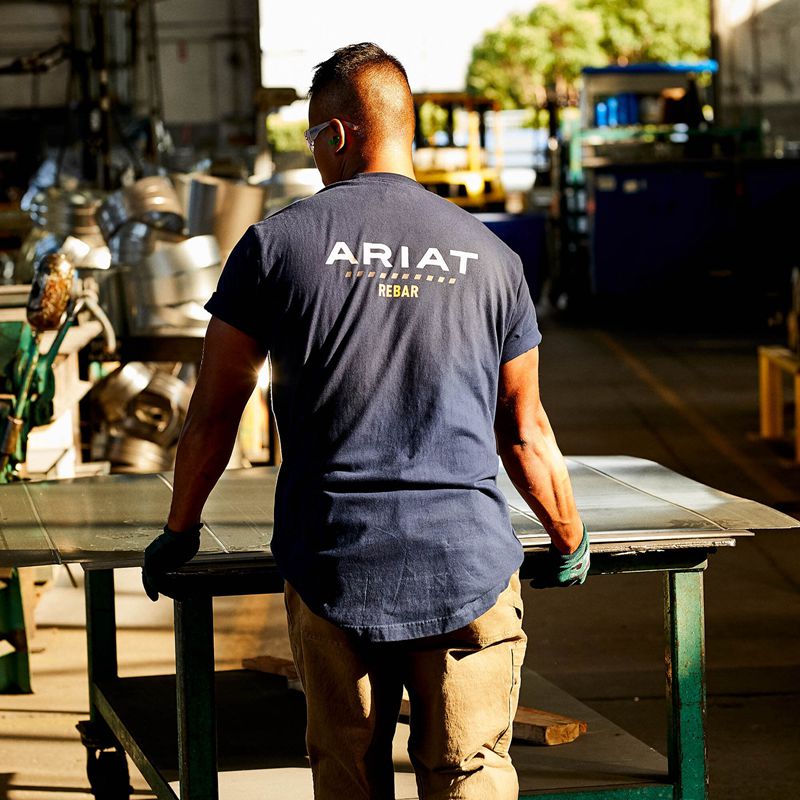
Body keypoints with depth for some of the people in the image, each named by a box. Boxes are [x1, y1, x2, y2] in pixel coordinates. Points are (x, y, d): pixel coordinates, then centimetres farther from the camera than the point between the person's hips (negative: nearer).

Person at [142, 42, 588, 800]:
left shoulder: (277, 242, 0)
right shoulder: (489, 255, 5)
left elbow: (212, 413, 6)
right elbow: (525, 435, 10)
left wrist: (179, 531, 21)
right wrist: (570, 544, 26)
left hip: (333, 570, 0)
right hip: (468, 566, 1)